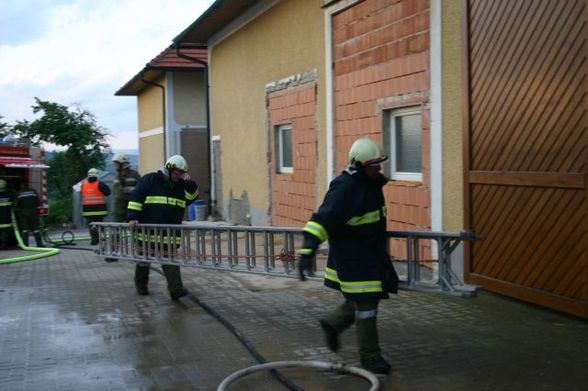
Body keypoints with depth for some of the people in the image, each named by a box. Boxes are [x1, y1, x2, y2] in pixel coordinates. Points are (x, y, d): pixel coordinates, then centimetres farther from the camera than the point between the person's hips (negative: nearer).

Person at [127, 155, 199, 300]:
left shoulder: (182, 185, 12)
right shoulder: (150, 179, -4)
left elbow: (192, 197, 7)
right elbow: (135, 197, -8)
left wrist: (189, 183, -9)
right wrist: (132, 217, -16)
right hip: (148, 230, -3)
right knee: (144, 259, 12)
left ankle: (176, 289, -12)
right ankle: (141, 286, 31)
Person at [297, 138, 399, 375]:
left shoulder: (371, 182, 8)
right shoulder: (345, 188, -22)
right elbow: (323, 219, -30)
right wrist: (308, 251, -39)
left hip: (371, 252, 9)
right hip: (352, 255, -9)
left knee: (365, 298, 17)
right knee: (365, 304, -3)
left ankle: (332, 324, 37)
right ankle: (370, 357, 9)